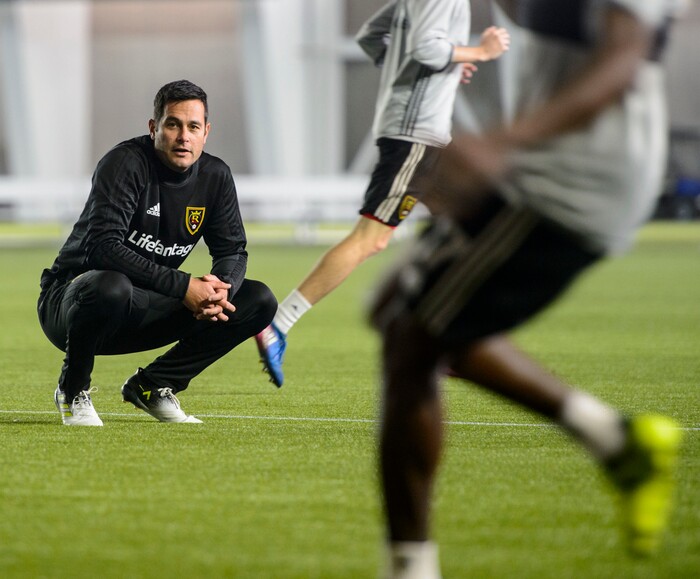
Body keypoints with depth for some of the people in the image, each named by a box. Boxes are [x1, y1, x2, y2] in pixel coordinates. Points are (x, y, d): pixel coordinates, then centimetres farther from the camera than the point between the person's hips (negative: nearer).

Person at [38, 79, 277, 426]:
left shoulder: (215, 176, 1)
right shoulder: (126, 163, -20)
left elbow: (233, 251, 5)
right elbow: (102, 246, -31)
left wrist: (220, 287, -21)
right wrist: (183, 286, -34)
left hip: (146, 313, 6)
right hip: (72, 299, -6)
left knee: (260, 302, -5)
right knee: (110, 287, -43)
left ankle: (151, 387, 4)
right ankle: (73, 391, -12)